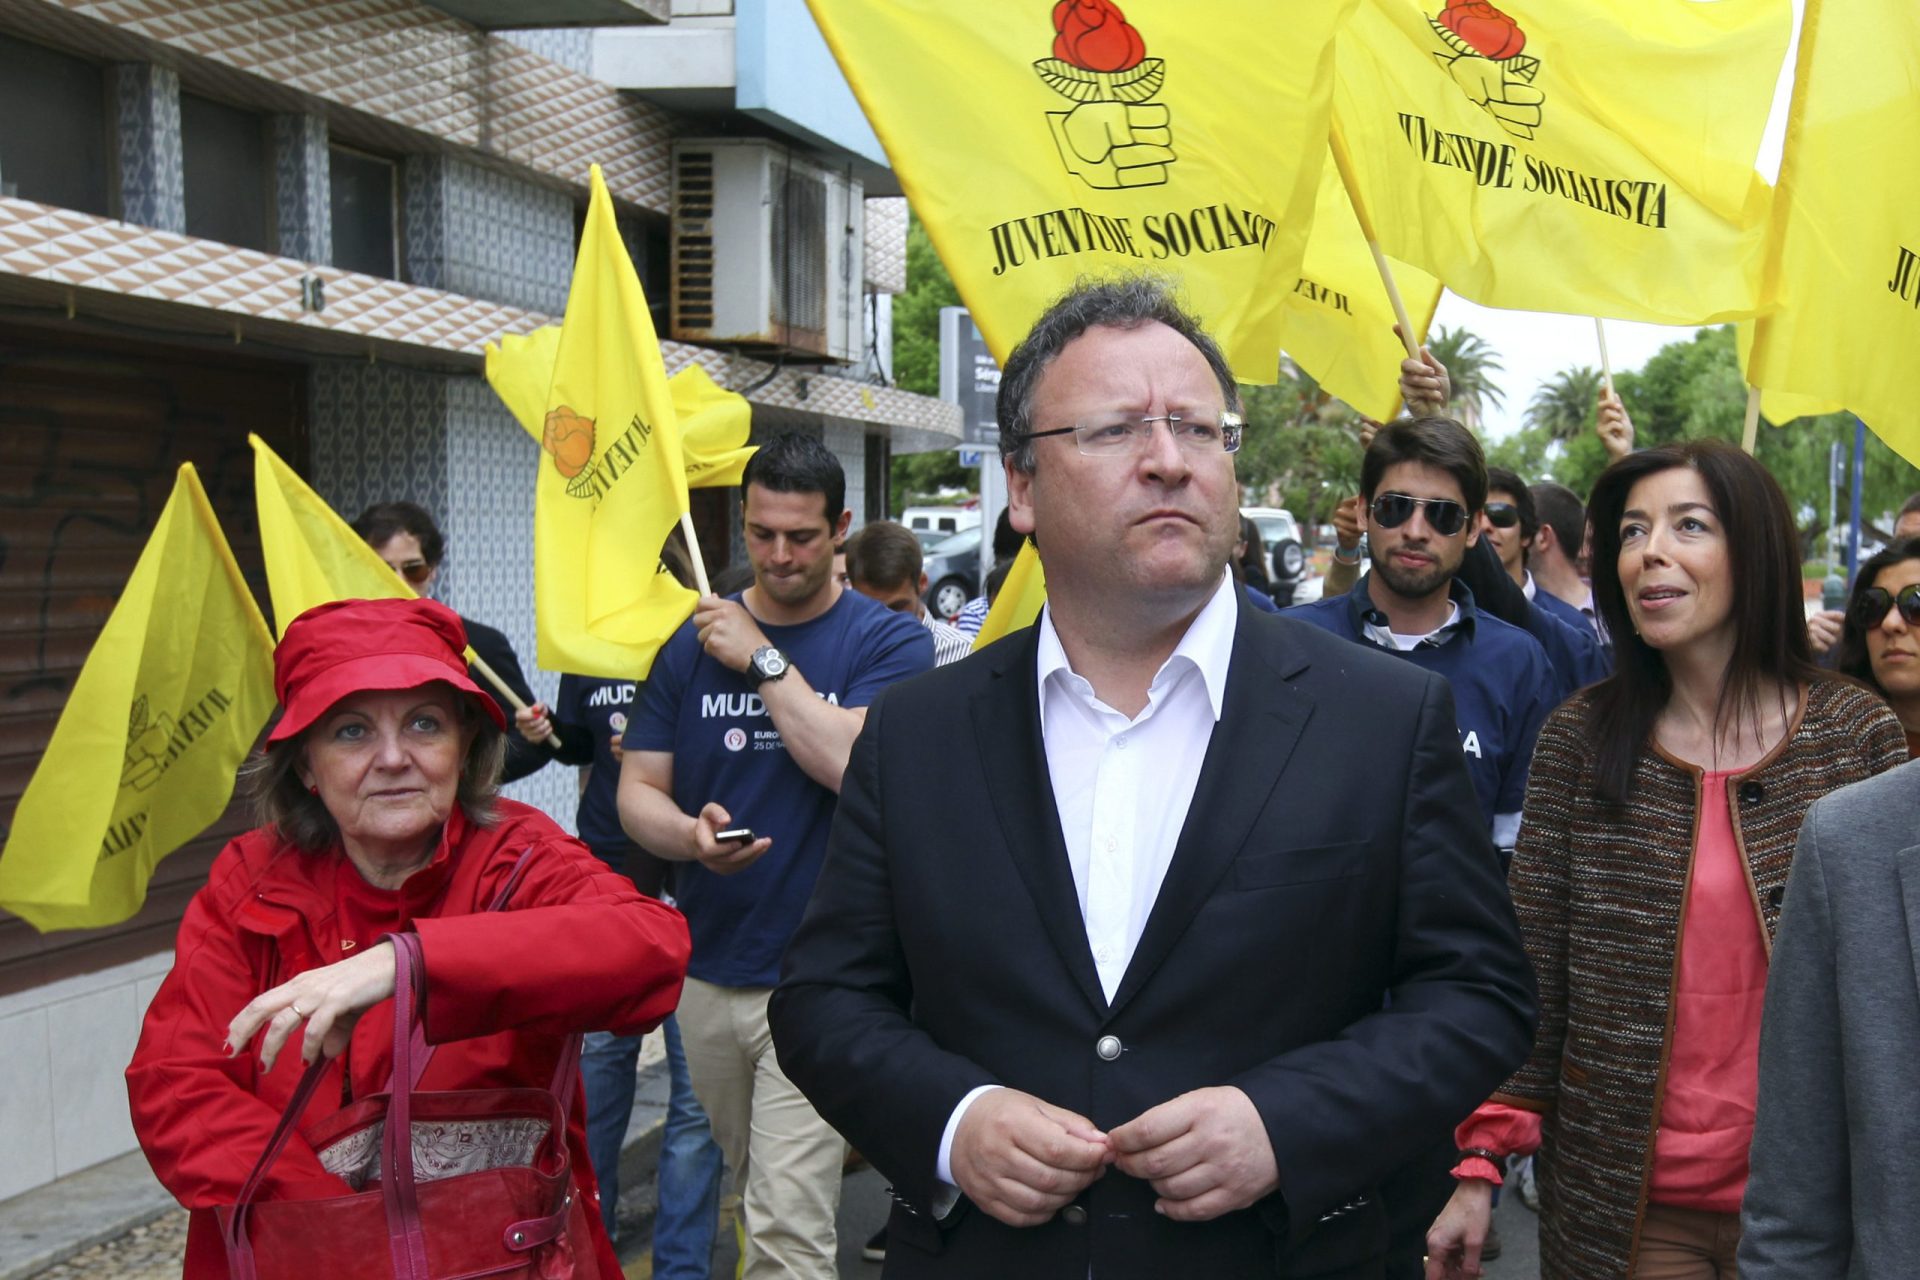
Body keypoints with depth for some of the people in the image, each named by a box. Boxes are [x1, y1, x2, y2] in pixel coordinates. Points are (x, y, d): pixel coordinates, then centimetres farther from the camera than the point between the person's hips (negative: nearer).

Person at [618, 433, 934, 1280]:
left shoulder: (889, 640, -5)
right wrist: (693, 835, -17)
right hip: (708, 972, 5)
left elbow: (859, 764, -21)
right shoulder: (694, 643, 7)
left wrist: (763, 658, -14)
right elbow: (637, 790, 5)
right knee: (759, 1199, 22)